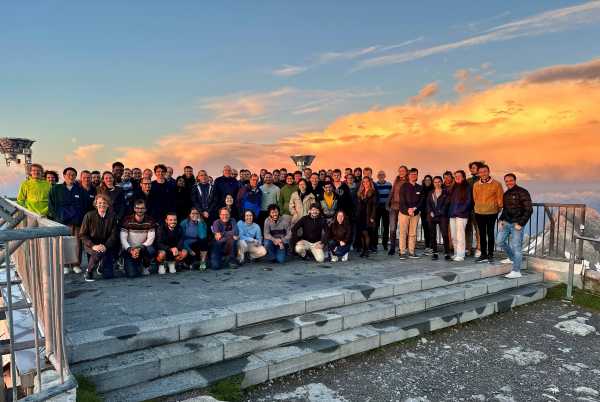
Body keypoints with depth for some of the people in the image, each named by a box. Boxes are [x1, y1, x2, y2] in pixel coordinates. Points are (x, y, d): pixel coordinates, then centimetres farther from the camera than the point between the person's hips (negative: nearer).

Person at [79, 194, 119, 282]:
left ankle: (101, 266, 30)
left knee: (108, 275, -7)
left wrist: (105, 246, -20)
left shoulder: (112, 216, -3)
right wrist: (93, 246, -19)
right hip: (91, 245, -1)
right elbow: (82, 234, -6)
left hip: (107, 247, 2)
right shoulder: (89, 216, -6)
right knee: (98, 253, -38)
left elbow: (114, 235, -5)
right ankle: (89, 272, -10)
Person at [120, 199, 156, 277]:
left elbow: (150, 239, -10)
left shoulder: (150, 221, -5)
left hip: (143, 248, 1)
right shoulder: (127, 220, -8)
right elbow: (123, 239, -11)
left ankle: (146, 266, -1)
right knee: (131, 274, -21)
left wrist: (140, 248, -26)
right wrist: (130, 250, -26)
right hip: (129, 250, -1)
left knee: (151, 250, -35)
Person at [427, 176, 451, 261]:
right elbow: (428, 204, 10)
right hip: (432, 216, 3)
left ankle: (447, 253, -8)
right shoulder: (430, 193, 16)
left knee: (445, 234, -10)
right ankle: (434, 253, 8)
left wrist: (440, 212, -11)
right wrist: (430, 212, -6)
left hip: (442, 216, -3)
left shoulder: (445, 192, 7)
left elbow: (447, 203, -1)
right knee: (432, 235, 3)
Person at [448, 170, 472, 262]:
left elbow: (468, 201, -7)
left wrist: (460, 210, -12)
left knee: (460, 235, -9)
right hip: (452, 214, 7)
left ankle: (460, 255, -6)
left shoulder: (467, 188, -1)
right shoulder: (453, 188, 18)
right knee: (453, 236, 8)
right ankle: (456, 253, 16)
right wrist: (451, 211, 8)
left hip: (461, 214, -6)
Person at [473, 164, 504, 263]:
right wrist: (478, 207, 12)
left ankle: (490, 255, 11)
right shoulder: (476, 185, 3)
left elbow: (500, 198, -2)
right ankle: (483, 254, 20)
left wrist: (498, 209, 3)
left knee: (490, 234, 2)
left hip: (491, 213, -4)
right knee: (482, 234, 11)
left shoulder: (496, 184, -7)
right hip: (479, 213, 4)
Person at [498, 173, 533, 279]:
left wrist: (520, 223, -17)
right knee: (500, 240, 13)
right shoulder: (506, 194, 12)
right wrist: (501, 219, 10)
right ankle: (512, 258, 34)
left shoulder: (522, 192, -11)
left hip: (517, 224, -8)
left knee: (516, 246, -6)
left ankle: (516, 271, -1)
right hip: (506, 223, 8)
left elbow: (529, 210, -13)